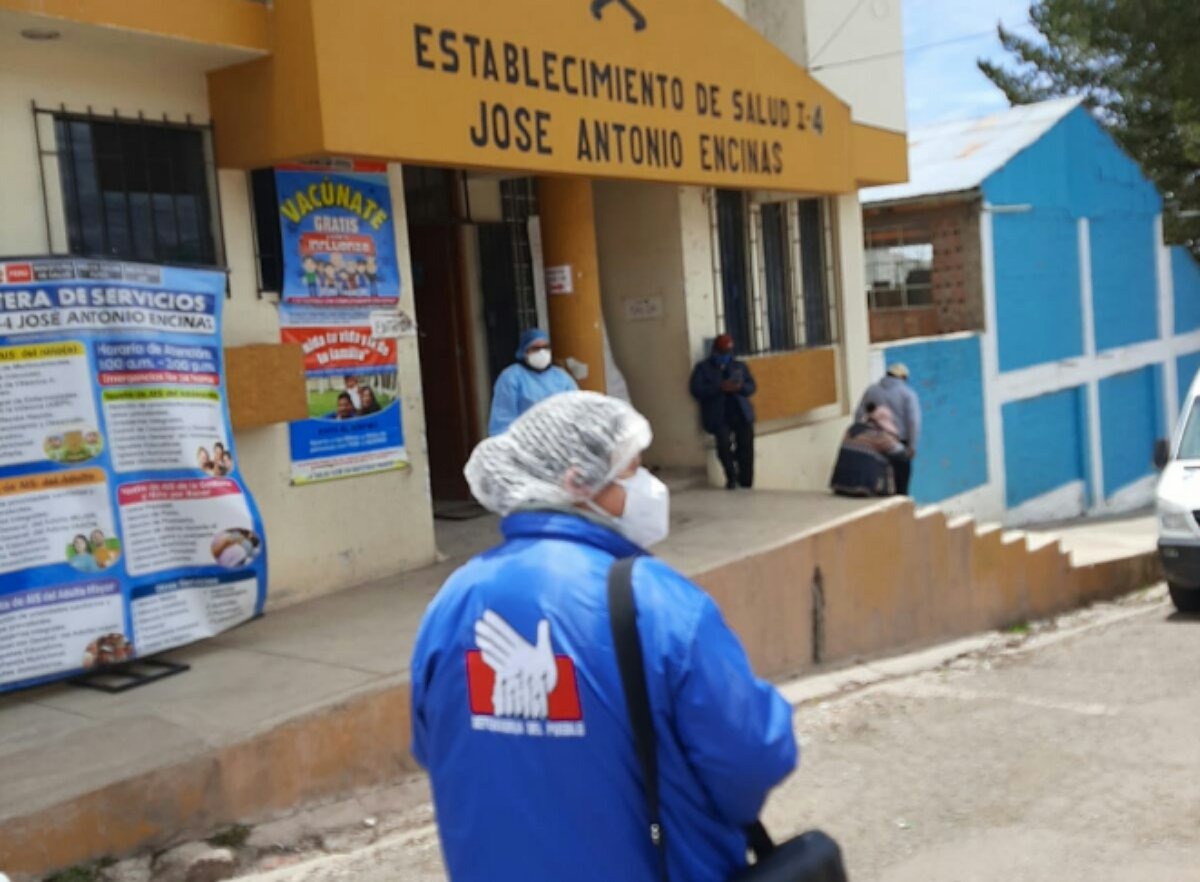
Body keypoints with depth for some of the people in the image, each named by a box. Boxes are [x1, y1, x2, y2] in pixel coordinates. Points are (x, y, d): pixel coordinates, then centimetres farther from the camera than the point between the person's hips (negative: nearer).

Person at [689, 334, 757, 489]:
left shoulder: (740, 366, 20)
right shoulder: (703, 368, 8)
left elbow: (752, 387, 12)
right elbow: (696, 391, -5)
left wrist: (740, 387, -11)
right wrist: (720, 388, -17)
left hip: (741, 413, 3)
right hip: (718, 416, -3)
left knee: (746, 443, -17)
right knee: (724, 441, -28)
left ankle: (746, 484, -7)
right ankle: (731, 477, -6)